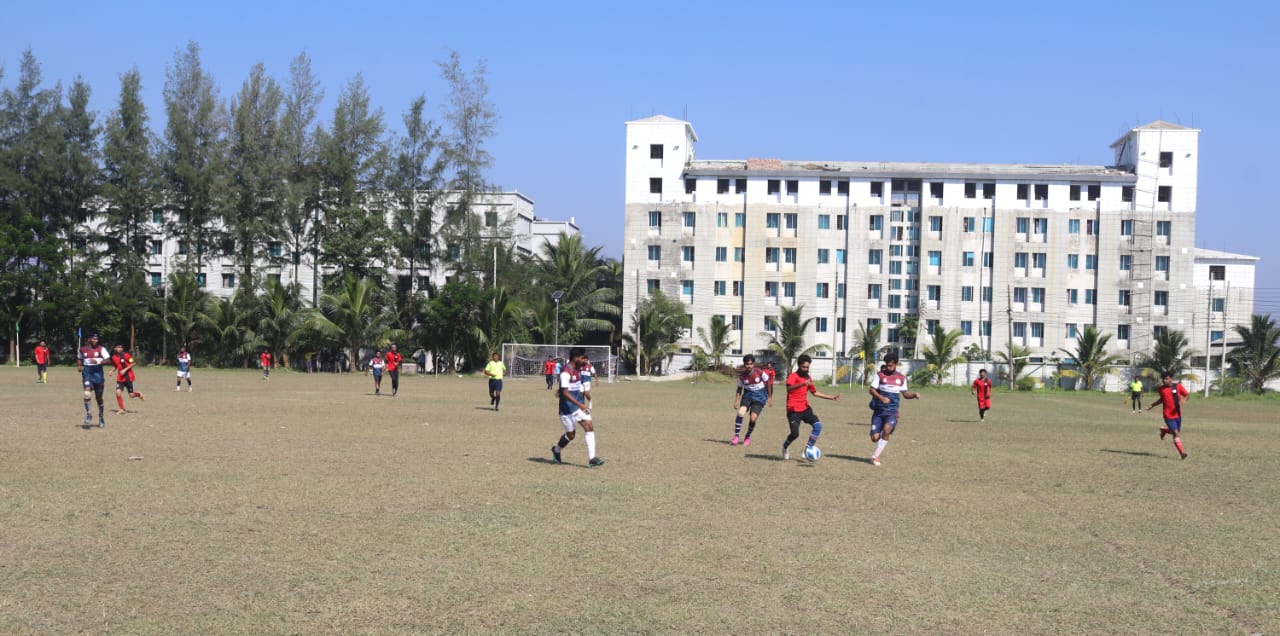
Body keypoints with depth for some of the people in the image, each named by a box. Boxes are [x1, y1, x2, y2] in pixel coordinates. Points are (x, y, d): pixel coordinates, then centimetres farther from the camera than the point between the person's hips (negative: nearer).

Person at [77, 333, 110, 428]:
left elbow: (107, 359, -13)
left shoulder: (101, 349, -2)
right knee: (87, 393, -22)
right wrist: (79, 366, 7)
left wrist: (98, 361, -29)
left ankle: (101, 417, 24)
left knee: (99, 397, 8)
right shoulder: (82, 349, 6)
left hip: (98, 373, -1)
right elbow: (79, 359, 25)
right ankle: (88, 415, -11)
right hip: (87, 373, 1)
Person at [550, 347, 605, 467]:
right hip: (568, 409, -8)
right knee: (570, 435, 5)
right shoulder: (565, 372, -20)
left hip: (579, 406, 8)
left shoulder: (576, 370, 9)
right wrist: (580, 405, -29)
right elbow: (565, 392, -25)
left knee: (589, 427, -7)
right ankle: (556, 450, 34)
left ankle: (591, 459, -9)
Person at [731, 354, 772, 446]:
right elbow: (739, 389, 3)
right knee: (741, 413, -22)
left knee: (753, 418, -10)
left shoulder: (760, 372, -16)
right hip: (748, 394, 2)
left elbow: (768, 383, -3)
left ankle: (748, 437, 17)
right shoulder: (742, 376, -9)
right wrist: (737, 401, -7)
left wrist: (769, 397, 1)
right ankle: (736, 437, -12)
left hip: (759, 396, -2)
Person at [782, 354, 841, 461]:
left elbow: (815, 392, 25)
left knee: (818, 425, -14)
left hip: (805, 408, 6)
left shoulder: (808, 378, 13)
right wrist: (802, 384, -48)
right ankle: (785, 447, 21)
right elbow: (789, 388, -32)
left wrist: (832, 397, 23)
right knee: (795, 434, -12)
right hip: (793, 410, -6)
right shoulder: (793, 376, -10)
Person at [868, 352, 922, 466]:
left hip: (892, 411, 1)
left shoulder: (901, 378, 9)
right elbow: (872, 389, -7)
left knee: (886, 429, -27)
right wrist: (881, 397, -24)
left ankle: (876, 456, -16)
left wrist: (914, 394, -2)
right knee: (875, 438, -6)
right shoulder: (880, 375, 0)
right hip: (879, 410, -1)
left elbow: (905, 393, 18)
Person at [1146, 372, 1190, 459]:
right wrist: (1152, 405, 13)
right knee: (1176, 433, -11)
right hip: (1168, 415, -2)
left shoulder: (1178, 386, -5)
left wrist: (1183, 400, -23)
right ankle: (1182, 452, -6)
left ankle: (1164, 430, 45)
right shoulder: (1161, 389, 0)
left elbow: (1187, 395, -3)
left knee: (1177, 432, 16)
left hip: (1178, 414, 2)